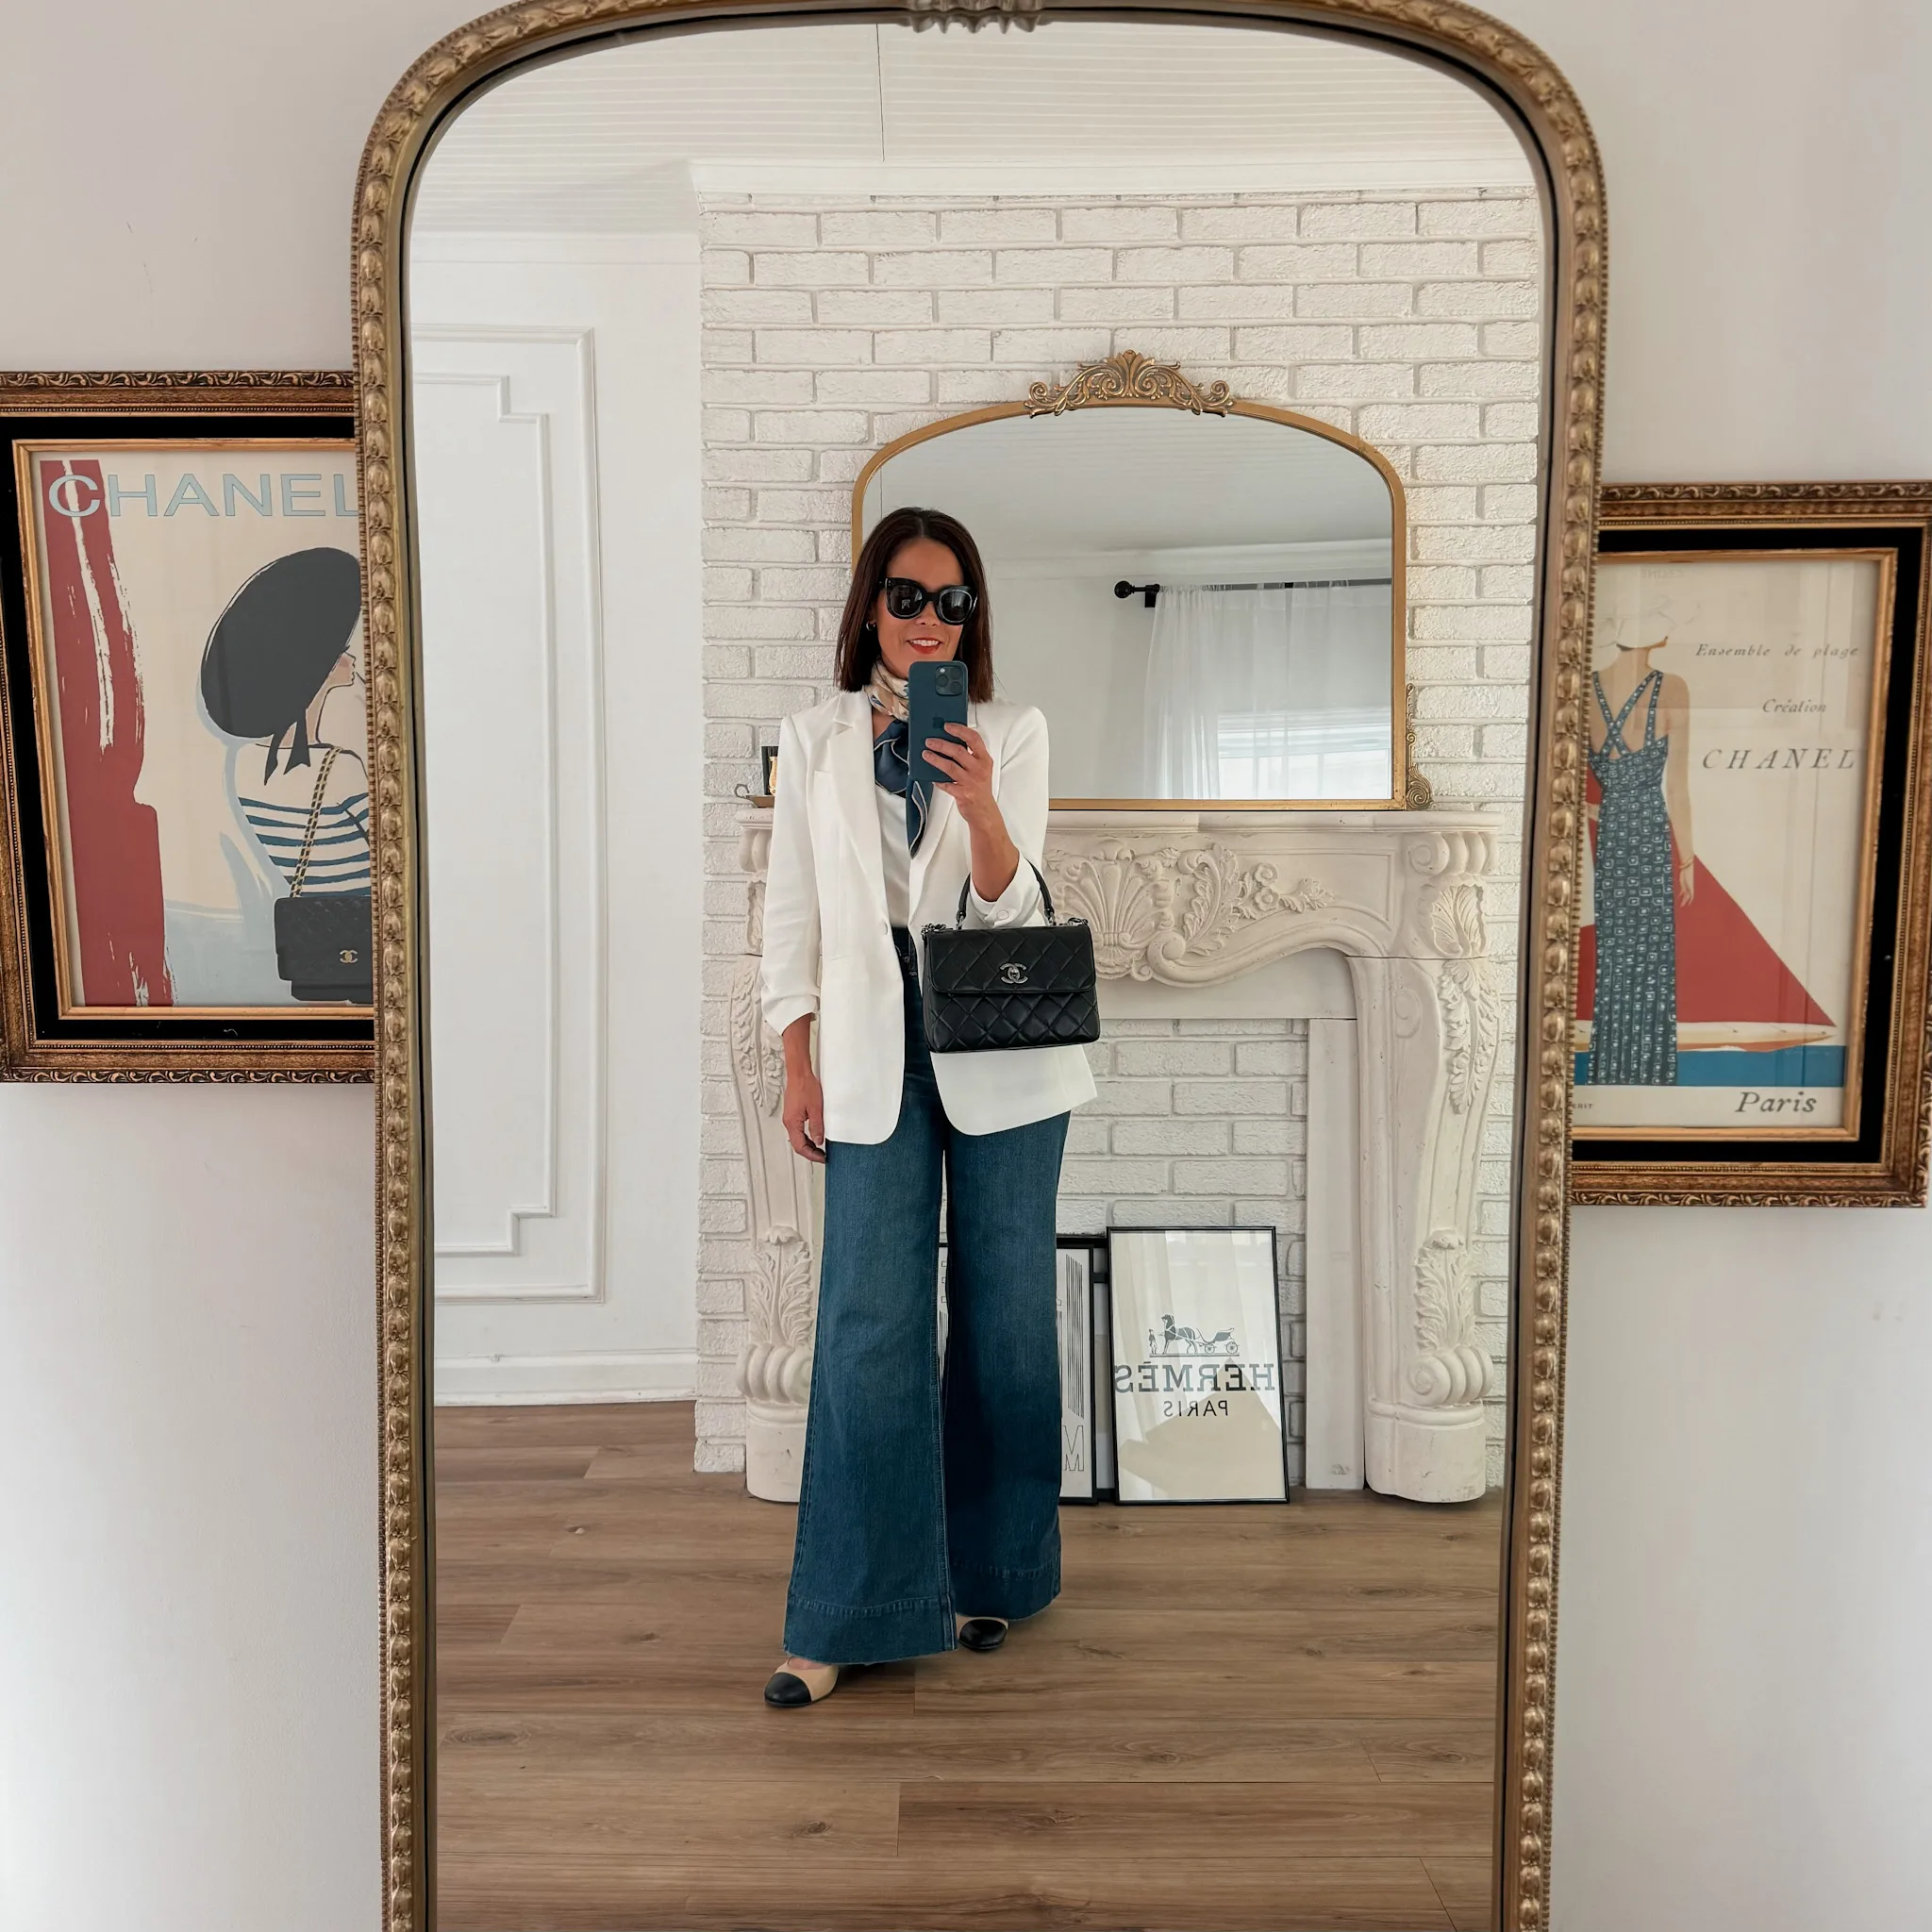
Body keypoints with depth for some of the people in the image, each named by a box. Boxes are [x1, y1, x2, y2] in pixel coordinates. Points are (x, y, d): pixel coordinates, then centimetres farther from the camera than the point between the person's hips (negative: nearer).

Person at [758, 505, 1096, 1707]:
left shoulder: (1013, 734, 4)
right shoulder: (817, 740, 8)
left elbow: (1012, 908, -5)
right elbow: (794, 909, 9)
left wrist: (978, 804, -24)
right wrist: (800, 1066, 3)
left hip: (1001, 1051, 0)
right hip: (875, 1050, 0)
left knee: (1005, 1312, 7)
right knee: (869, 1325, -3)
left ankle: (993, 1574, 25)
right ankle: (848, 1619, 6)